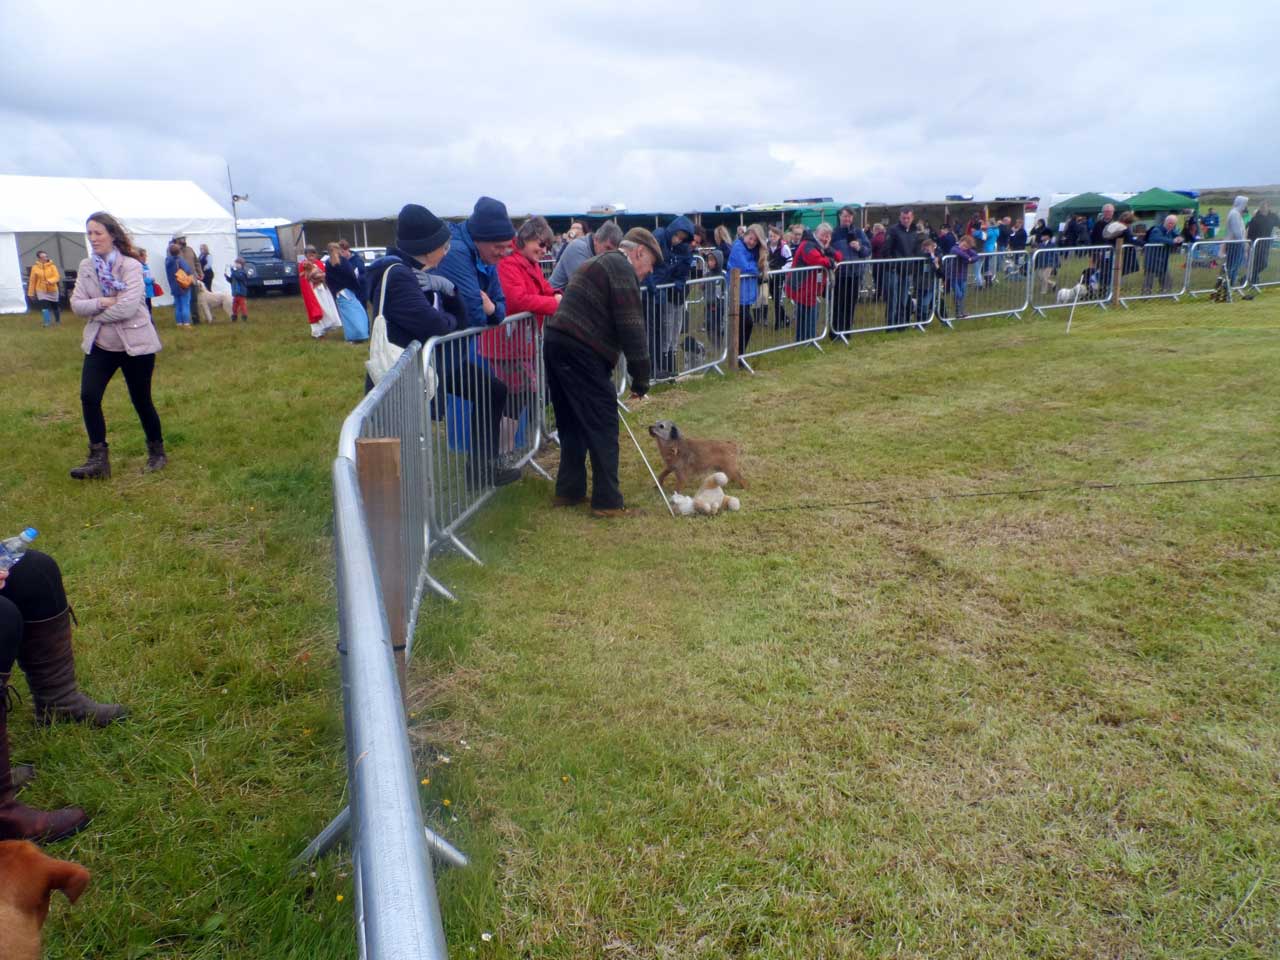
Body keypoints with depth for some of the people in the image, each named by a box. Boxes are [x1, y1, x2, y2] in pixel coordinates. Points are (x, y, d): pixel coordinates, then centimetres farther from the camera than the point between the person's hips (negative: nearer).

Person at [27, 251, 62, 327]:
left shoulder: (52, 266, -6)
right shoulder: (35, 267, -4)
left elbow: (57, 277, -13)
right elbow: (32, 281, 0)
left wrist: (50, 281, -35)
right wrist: (31, 293, 1)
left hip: (52, 290, 1)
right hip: (41, 291, -1)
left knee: (55, 306, 12)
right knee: (44, 306, -15)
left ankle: (58, 321, 32)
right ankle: (47, 322, -12)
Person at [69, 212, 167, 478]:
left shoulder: (131, 266, -12)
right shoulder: (86, 266, 5)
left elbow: (127, 308, -21)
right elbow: (76, 304, -1)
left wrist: (96, 314, -9)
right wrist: (102, 302, -18)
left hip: (135, 344, -5)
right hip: (100, 344, 5)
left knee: (141, 400, 6)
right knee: (88, 397, -5)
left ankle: (157, 451, 27)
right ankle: (98, 458, 4)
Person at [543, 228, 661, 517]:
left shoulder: (600, 263, 27)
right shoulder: (623, 268, -5)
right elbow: (631, 326, -13)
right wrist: (641, 377, -9)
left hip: (556, 342, 10)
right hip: (581, 352, -10)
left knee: (572, 423, 17)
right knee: (602, 426, -4)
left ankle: (568, 491, 23)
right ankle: (607, 501, -1)